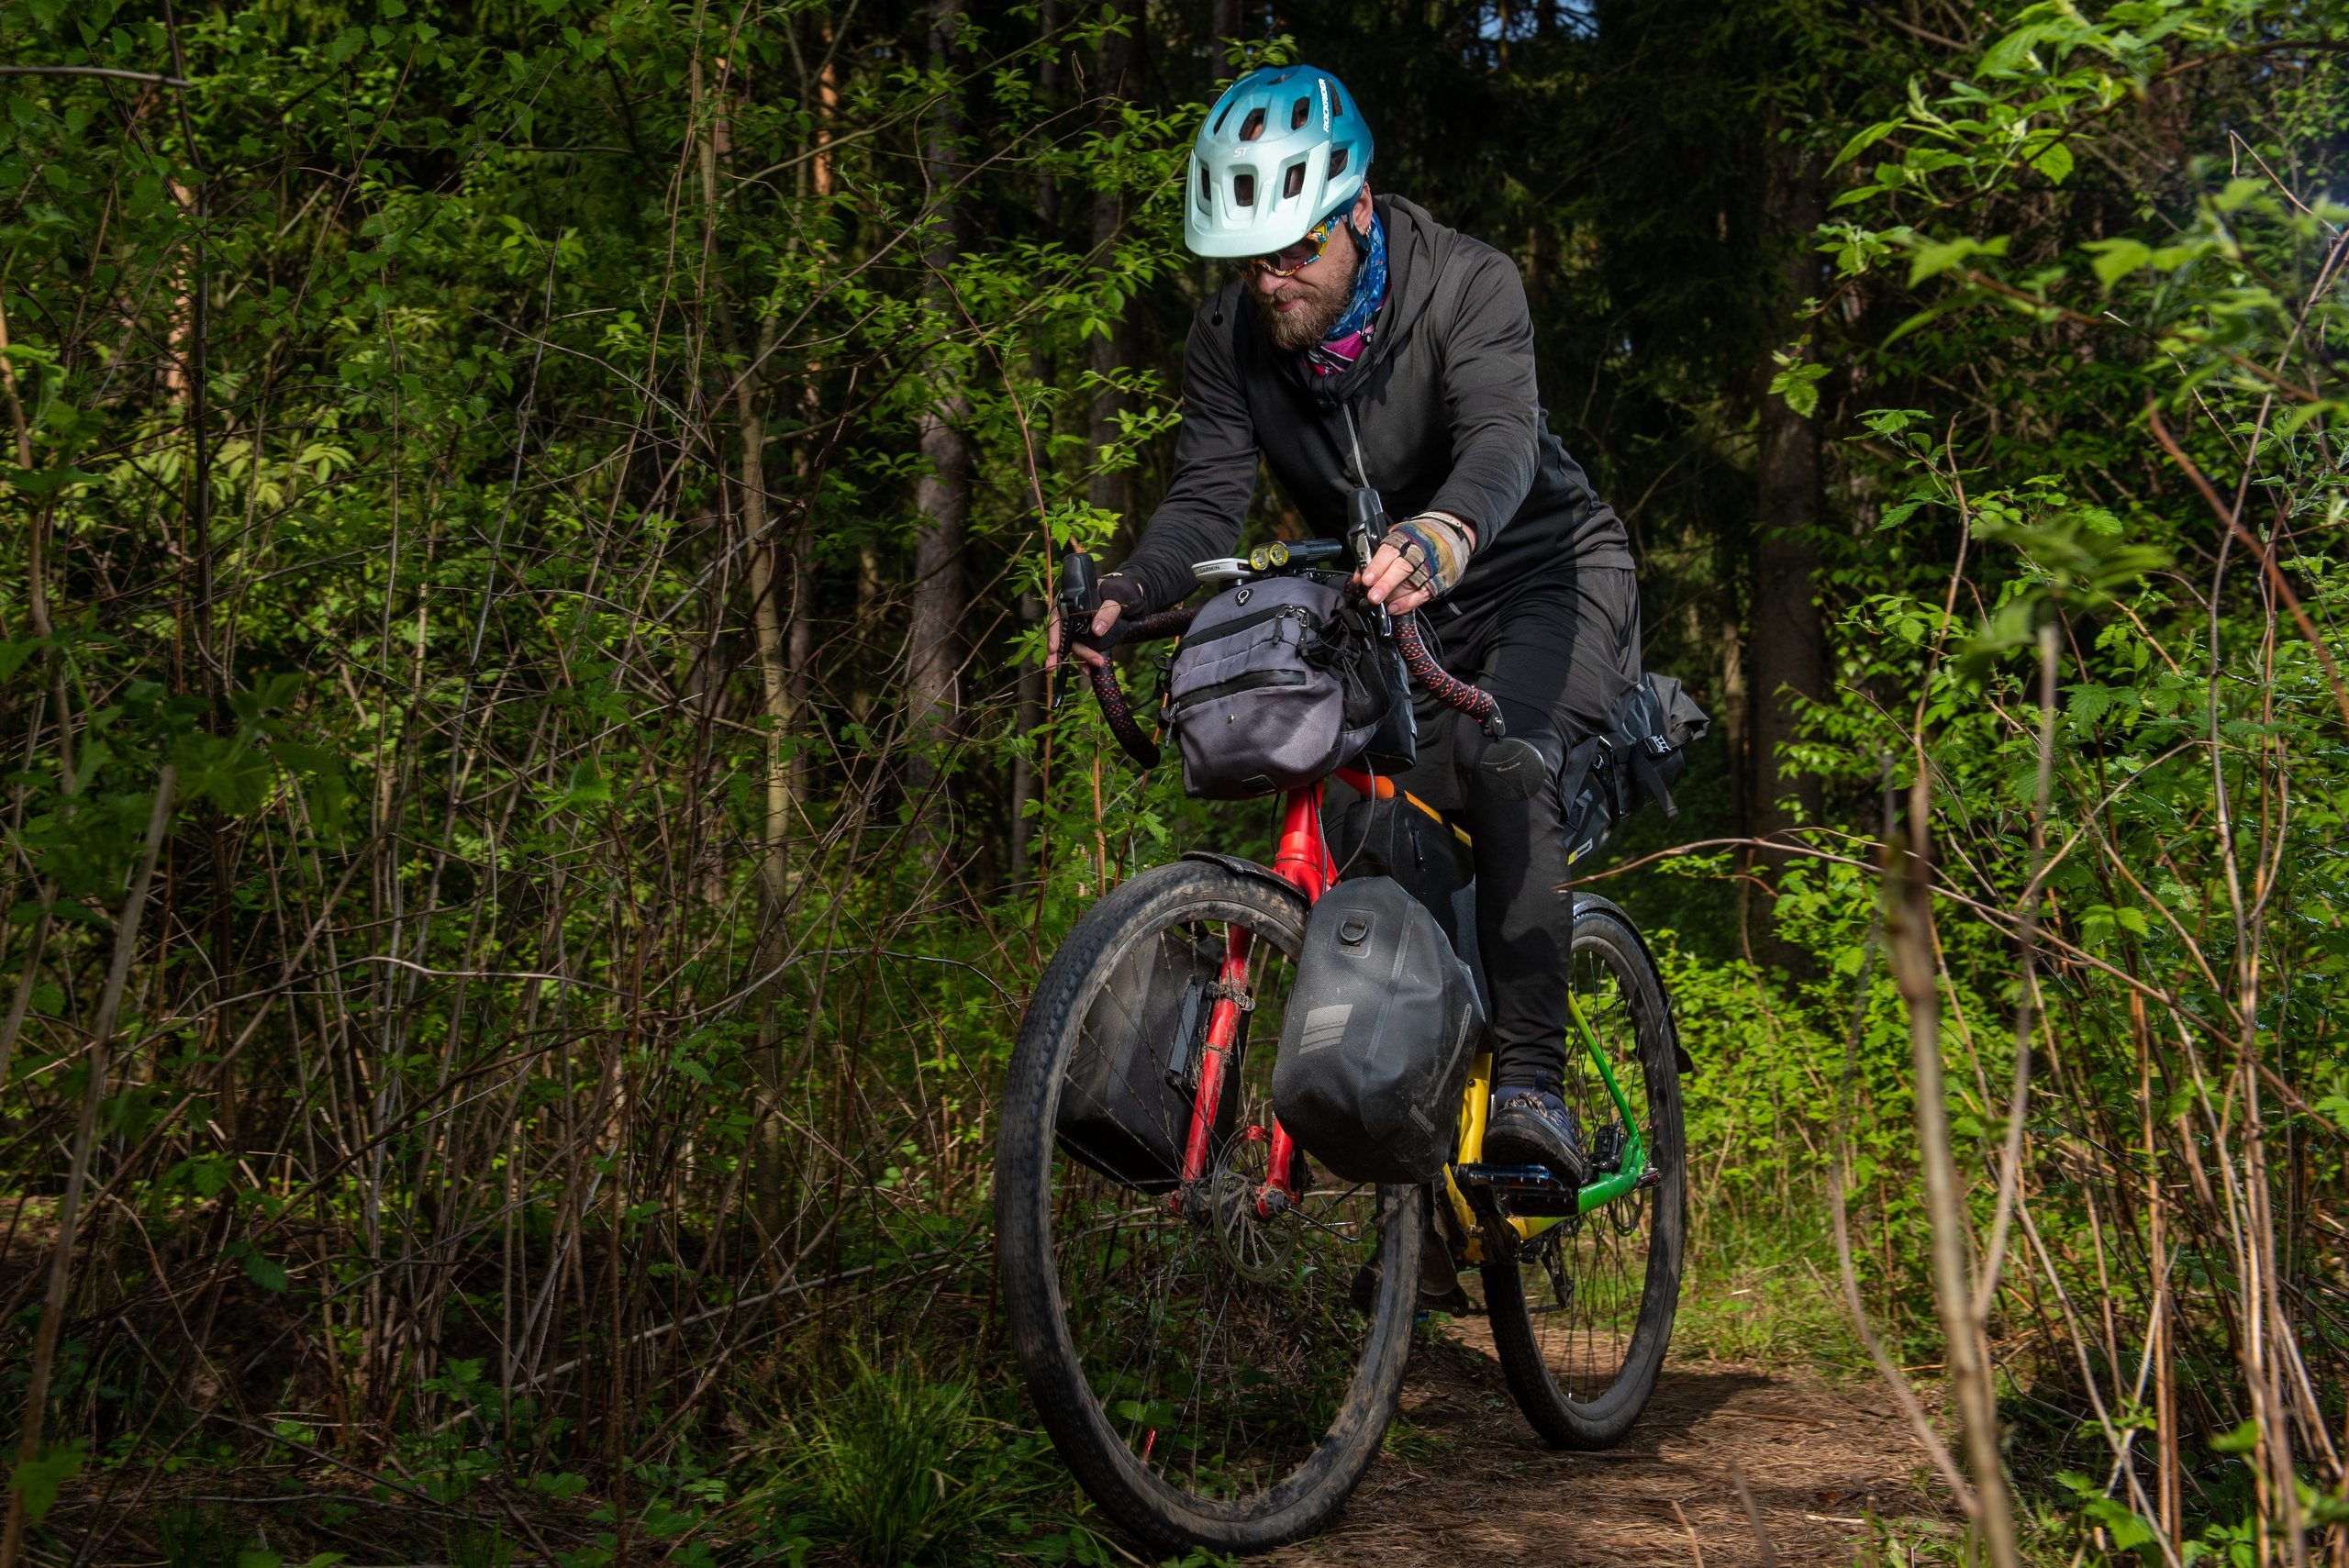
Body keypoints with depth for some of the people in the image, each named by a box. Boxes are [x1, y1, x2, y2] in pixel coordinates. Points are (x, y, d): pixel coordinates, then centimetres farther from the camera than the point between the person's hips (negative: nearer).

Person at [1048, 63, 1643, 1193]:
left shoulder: (1469, 286, -25)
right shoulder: (1231, 337, -11)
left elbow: (1502, 440, -43)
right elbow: (1205, 498, -18)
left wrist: (1446, 532, -66)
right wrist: (1127, 592, -40)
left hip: (1541, 577, -5)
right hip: (1388, 615, 6)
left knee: (1499, 764, -31)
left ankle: (1529, 1084, -31)